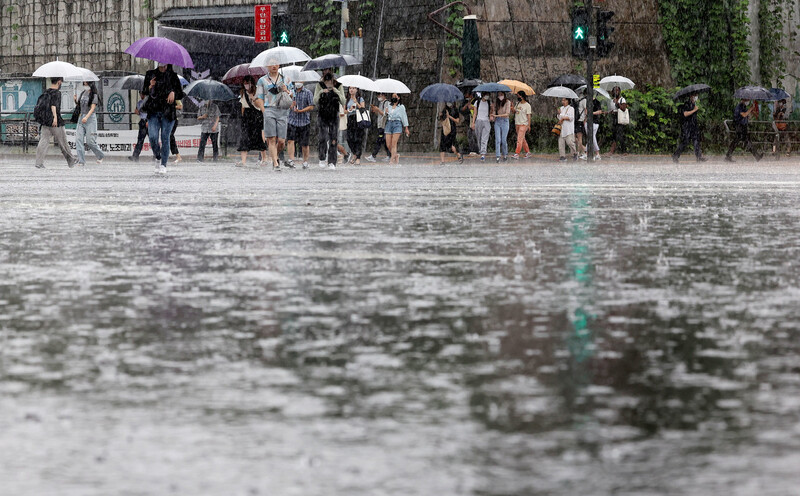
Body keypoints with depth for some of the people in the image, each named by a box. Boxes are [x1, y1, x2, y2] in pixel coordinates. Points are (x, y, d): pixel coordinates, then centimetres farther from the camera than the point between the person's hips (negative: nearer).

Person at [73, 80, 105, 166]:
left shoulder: (94, 95, -6)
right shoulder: (83, 93, 12)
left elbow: (92, 108, -16)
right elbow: (79, 104, 24)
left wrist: (86, 117, -30)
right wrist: (76, 100, 2)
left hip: (90, 118, -6)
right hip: (81, 118, 6)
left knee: (90, 141, -7)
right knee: (79, 139, -7)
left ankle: (100, 156, 18)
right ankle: (81, 161, -7)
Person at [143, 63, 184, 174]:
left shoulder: (173, 76, 7)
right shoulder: (150, 74, 11)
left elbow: (181, 94, 9)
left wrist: (173, 93, -11)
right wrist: (150, 87, -8)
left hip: (168, 111, -1)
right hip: (153, 111, 1)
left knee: (165, 138, -4)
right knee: (153, 138, -11)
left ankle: (163, 165, 5)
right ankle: (157, 157, 14)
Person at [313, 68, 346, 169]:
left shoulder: (338, 86, 5)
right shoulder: (319, 85, 4)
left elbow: (343, 102, -2)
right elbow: (315, 102, -2)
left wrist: (337, 92, -17)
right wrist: (320, 93, -19)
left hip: (334, 115, 1)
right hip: (322, 116, -1)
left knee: (333, 139, -6)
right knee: (323, 138, -12)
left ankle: (332, 162, -1)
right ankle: (322, 159, 5)